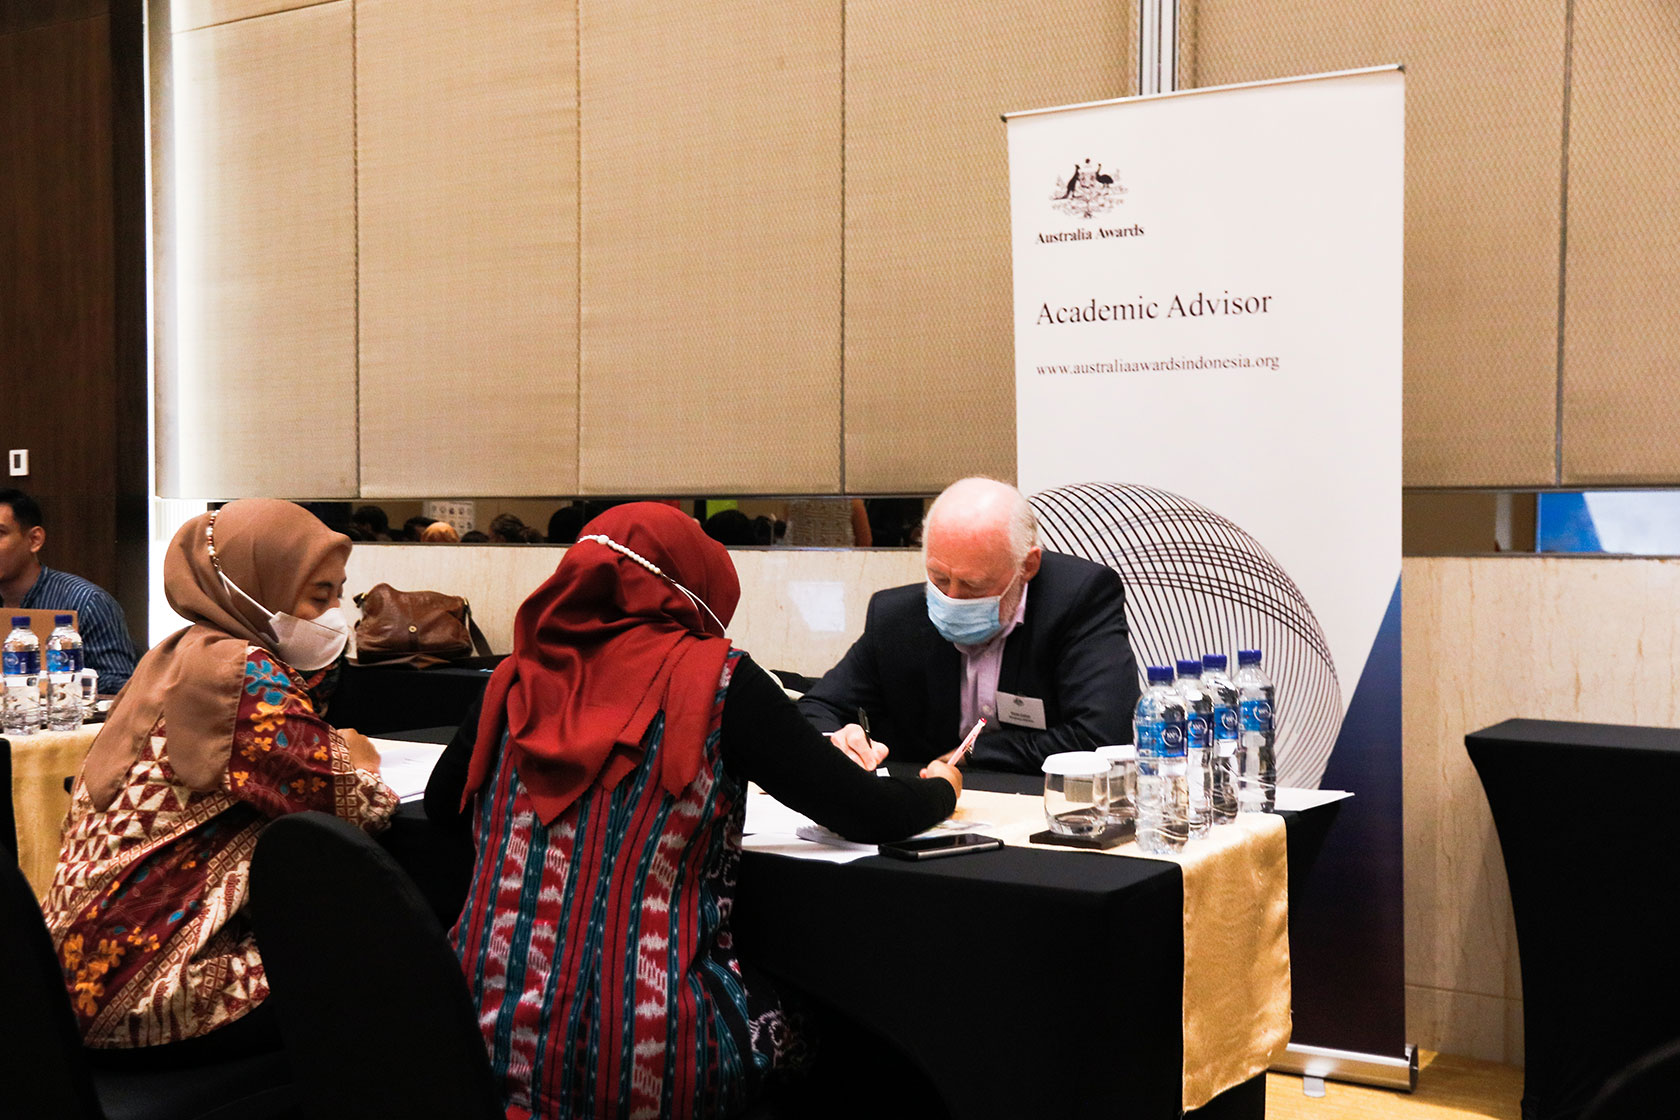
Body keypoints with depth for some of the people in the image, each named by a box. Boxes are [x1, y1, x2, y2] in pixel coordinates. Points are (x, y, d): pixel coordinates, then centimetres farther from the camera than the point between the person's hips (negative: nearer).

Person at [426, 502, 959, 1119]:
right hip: (646, 1066, -5)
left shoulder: (518, 679, 5)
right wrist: (940, 788, 17)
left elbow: (439, 803, 21)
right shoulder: (716, 679, -7)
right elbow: (866, 815, -4)